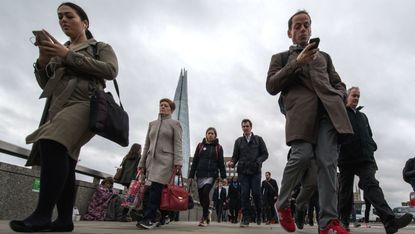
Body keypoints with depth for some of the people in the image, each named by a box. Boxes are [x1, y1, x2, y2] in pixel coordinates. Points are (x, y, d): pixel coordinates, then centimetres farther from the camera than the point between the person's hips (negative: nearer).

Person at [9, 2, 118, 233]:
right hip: (57, 106, 6)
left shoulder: (101, 47, 14)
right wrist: (43, 60, 2)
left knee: (52, 143, -29)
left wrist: (68, 55, -10)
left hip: (84, 103, -6)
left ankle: (43, 214, -30)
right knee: (63, 160, -2)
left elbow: (110, 71, -7)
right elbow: (45, 84, 22)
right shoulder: (58, 50, 27)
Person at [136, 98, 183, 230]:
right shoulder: (152, 124, 21)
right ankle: (152, 218, 3)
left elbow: (177, 144, -1)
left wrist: (178, 163, -13)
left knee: (156, 188, -16)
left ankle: (149, 219, -18)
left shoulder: (175, 123, 8)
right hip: (151, 160, 5)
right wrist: (142, 163, 15)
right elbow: (147, 145, 21)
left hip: (165, 161, -5)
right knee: (152, 189, -2)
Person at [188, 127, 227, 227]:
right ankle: (206, 212, 32)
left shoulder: (218, 147, 8)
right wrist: (191, 176, 4)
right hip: (200, 175, 3)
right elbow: (195, 161, 9)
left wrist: (223, 176, -3)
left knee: (205, 193, -21)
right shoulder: (200, 146, 11)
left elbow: (221, 163, 4)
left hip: (211, 175, -3)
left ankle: (204, 218, -8)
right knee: (201, 196, 5)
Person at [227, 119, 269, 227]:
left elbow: (265, 154, 6)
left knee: (256, 193, -5)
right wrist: (232, 162, -11)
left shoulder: (258, 139, 10)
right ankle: (246, 218, 4)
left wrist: (258, 161, -13)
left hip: (255, 171, -1)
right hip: (242, 171, 1)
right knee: (244, 194, -3)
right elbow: (235, 156, 11)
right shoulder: (238, 141, 13)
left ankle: (259, 214, 20)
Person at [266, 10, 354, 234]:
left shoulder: (324, 56, 33)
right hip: (300, 111, -3)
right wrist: (297, 62, -3)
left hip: (327, 110, 3)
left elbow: (339, 84, 28)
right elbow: (271, 86, 7)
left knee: (327, 161, -13)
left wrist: (338, 98, 4)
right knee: (302, 155, -23)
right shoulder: (280, 58, 23)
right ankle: (282, 204, 0)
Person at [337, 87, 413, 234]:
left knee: (371, 185, -14)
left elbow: (369, 135, 30)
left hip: (365, 158, 4)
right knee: (345, 190, 3)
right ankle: (343, 221, 13)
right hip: (347, 159, -3)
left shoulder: (362, 116, 26)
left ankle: (390, 221, -27)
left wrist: (371, 147, 11)